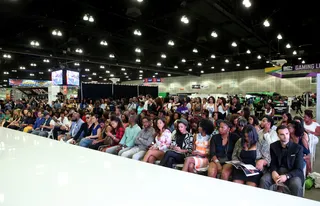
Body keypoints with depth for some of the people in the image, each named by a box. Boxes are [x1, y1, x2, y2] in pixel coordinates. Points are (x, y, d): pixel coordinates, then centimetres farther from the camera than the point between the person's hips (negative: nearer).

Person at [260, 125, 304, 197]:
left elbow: (299, 170, -10)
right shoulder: (273, 146, 3)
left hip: (292, 173, -2)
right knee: (264, 180, -23)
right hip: (277, 171, 2)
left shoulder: (298, 148, -6)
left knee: (296, 185, -33)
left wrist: (286, 176, -28)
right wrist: (273, 172, -19)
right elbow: (273, 163, 5)